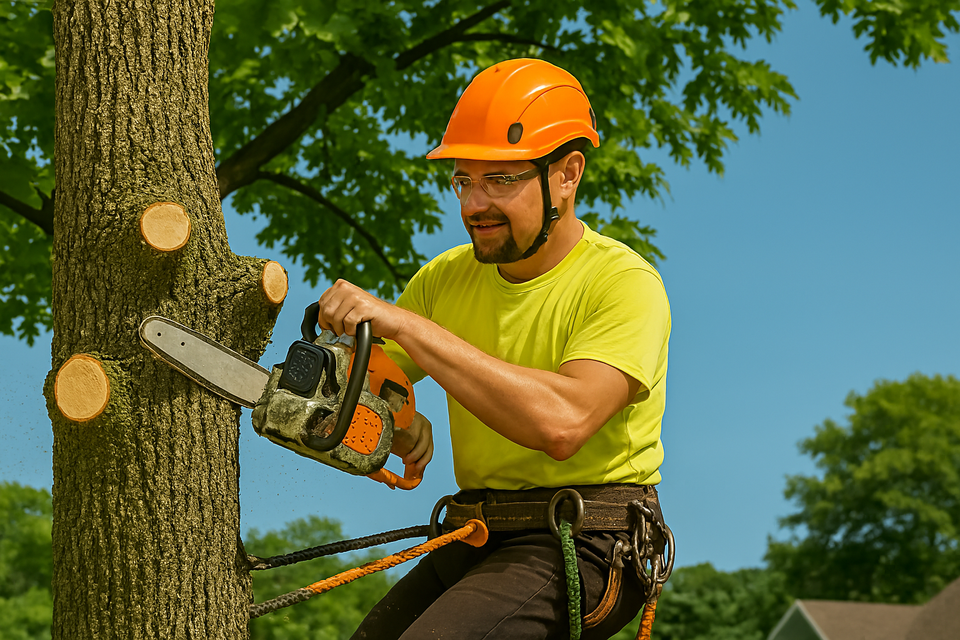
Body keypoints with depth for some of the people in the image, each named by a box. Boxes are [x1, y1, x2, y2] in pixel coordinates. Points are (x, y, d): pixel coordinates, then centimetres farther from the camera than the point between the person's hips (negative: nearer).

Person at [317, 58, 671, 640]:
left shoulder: (624, 282, -11)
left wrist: (407, 325, -26)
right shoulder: (447, 277, 9)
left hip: (580, 547, -7)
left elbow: (563, 422, -28)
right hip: (474, 544, 7)